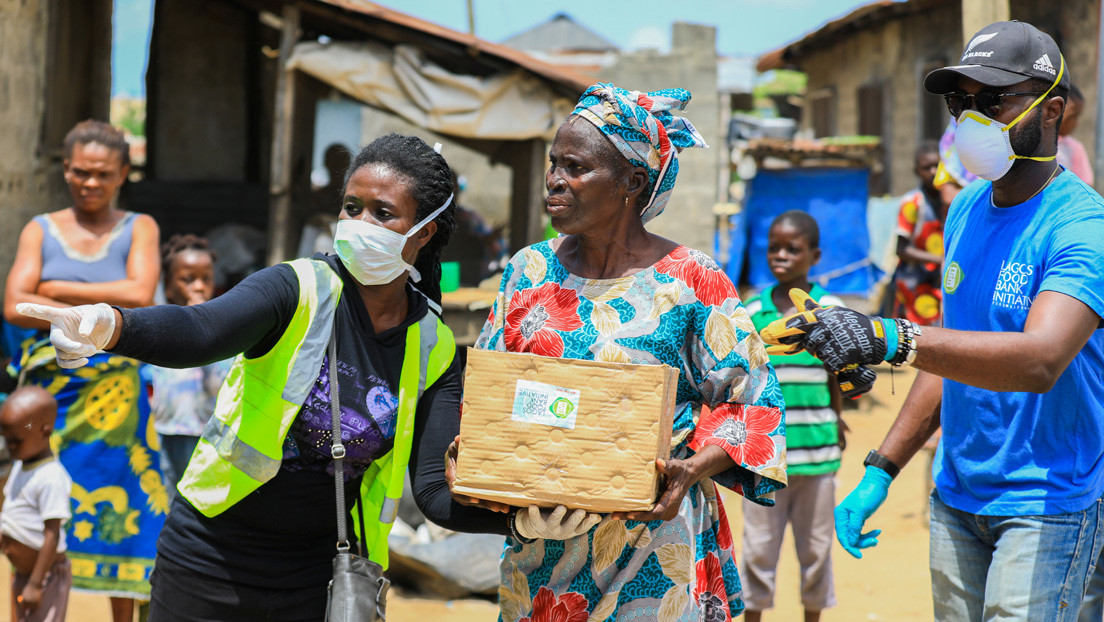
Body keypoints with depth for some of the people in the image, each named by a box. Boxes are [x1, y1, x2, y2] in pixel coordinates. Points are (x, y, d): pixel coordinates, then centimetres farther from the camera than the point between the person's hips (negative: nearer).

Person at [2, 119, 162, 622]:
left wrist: (59, 290, -7)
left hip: (113, 393, -1)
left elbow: (140, 295, -12)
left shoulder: (138, 229, 6)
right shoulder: (40, 230, 8)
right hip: (48, 388, 1)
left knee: (116, 504, 2)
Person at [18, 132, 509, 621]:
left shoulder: (433, 350, -2)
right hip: (213, 560, -2)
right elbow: (197, 332, -32)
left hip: (319, 576, 3)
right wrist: (109, 326, -53)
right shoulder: (298, 290, -13)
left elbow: (437, 490, -7)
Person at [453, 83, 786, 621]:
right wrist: (470, 453, -9)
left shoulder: (692, 283, -7)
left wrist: (692, 470, -21)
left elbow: (750, 401, -5)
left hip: (653, 543, -3)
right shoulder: (530, 271, 4)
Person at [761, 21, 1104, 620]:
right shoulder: (966, 210, 8)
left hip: (1044, 504, -7)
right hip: (956, 497, 7)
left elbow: (1041, 358, -35)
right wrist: (881, 469, 9)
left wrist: (888, 337, -46)